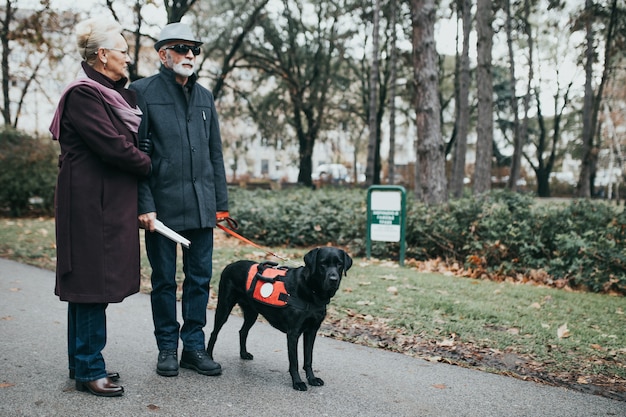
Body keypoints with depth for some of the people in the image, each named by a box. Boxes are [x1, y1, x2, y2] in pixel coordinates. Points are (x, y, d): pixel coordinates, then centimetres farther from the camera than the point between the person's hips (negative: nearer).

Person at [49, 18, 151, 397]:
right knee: (92, 282, -3)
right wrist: (148, 166, -3)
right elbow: (113, 146, -19)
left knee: (95, 282, 13)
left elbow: (129, 141, 20)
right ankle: (89, 370, 8)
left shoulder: (116, 94, 17)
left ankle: (83, 363, 24)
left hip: (112, 203, 9)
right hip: (91, 204, -9)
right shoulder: (83, 95, -12)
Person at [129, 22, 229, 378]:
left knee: (200, 278, 9)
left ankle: (194, 346, 21)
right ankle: (167, 348, 22)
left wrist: (221, 201, 10)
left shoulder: (205, 96, 14)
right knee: (164, 280, 8)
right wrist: (144, 205, -13)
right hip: (162, 204, -4)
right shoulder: (144, 92, -2)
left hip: (201, 206, 5)